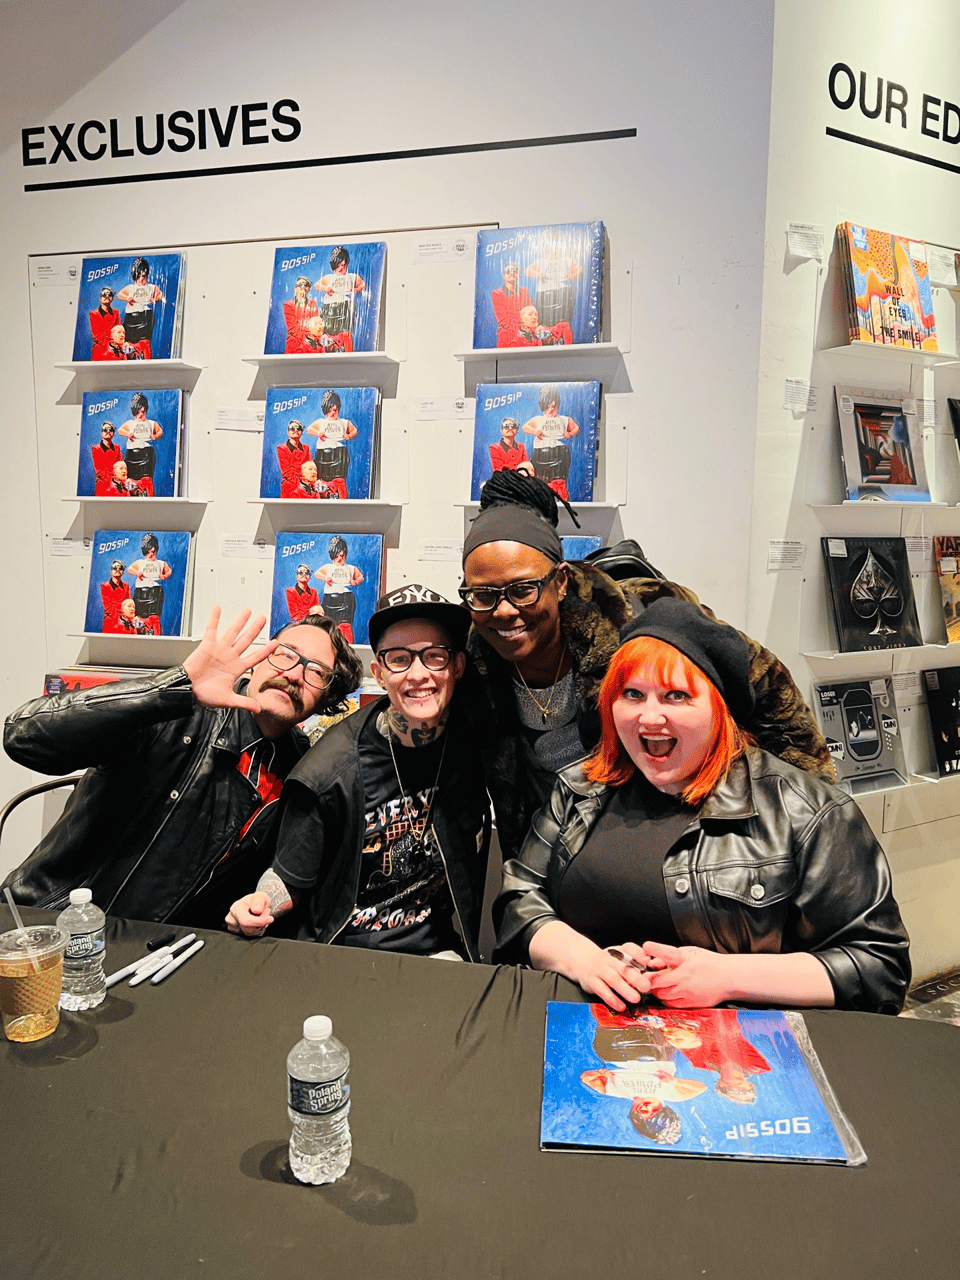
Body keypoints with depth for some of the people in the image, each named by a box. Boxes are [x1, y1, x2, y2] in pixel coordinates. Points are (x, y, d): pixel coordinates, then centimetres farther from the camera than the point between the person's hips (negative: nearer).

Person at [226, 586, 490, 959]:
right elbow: (291, 876, 0)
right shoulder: (333, 765, -12)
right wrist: (261, 902, -20)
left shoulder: (476, 740, -6)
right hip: (338, 949, 0)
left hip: (436, 956, 0)